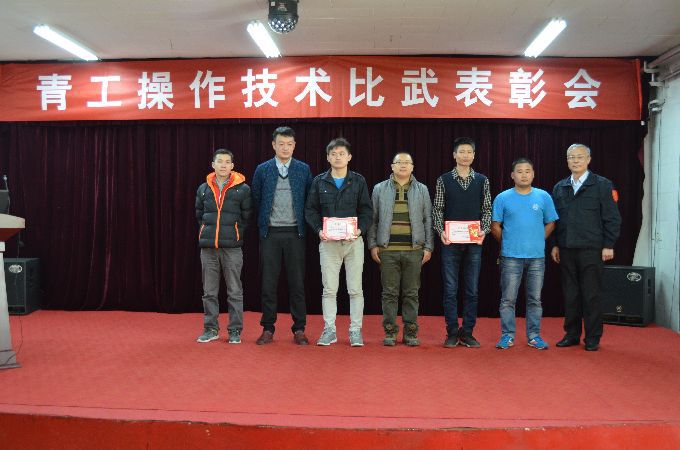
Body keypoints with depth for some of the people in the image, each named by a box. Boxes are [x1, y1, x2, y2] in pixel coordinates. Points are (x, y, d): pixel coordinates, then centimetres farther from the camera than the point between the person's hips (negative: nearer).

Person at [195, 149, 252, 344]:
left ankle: (235, 330, 11)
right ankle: (211, 328, 19)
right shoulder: (203, 189, 9)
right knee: (209, 292, 8)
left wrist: (236, 234, 4)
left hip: (232, 247, -3)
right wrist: (210, 231, 12)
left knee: (234, 292, 2)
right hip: (208, 247, 3)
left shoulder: (243, 189, 0)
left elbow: (247, 217, 5)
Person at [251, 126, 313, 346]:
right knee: (268, 283, 3)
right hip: (270, 233, 0)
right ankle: (268, 329, 13)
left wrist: (305, 225, 5)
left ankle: (299, 329, 11)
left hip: (295, 233, 0)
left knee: (297, 283, 3)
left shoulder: (304, 169, 4)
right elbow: (256, 200, 9)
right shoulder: (262, 170, 4)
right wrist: (262, 223, 9)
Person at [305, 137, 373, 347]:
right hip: (328, 242, 1)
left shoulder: (358, 181, 7)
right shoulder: (319, 181, 8)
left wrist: (360, 229, -12)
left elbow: (367, 210, 5)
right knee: (329, 289, 4)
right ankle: (329, 330, 13)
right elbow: (310, 209, 7)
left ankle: (355, 330, 11)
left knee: (355, 289, 1)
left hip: (353, 241, 0)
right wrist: (319, 230, -9)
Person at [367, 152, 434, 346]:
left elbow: (428, 220, 10)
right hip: (387, 249, 0)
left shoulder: (422, 190, 10)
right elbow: (372, 219, 8)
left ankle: (410, 332, 13)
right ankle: (390, 332, 12)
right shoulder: (380, 189, 8)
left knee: (411, 293, 5)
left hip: (414, 250, 1)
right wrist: (373, 245, 1)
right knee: (389, 292, 3)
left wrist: (428, 247, 3)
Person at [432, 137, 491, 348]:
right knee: (450, 289, 2)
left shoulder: (482, 181, 7)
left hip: (474, 243, 2)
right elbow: (437, 209, 3)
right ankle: (452, 333, 11)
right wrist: (441, 231, -11)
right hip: (450, 242, -1)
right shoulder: (444, 180, 3)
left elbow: (487, 210, 7)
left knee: (472, 290, 5)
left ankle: (467, 333, 15)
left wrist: (484, 231, -8)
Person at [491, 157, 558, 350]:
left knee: (535, 299, 9)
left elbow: (550, 223, 12)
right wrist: (508, 243, 8)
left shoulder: (543, 197, 3)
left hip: (537, 256, 1)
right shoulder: (503, 198, -1)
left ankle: (534, 336, 19)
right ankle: (507, 335, 12)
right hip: (511, 257, -1)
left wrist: (537, 241, 7)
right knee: (508, 299, 2)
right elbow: (495, 226, 6)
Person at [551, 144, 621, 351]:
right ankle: (571, 334, 19)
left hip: (591, 249, -4)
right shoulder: (560, 187, 13)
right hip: (566, 249, 4)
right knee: (570, 294, 9)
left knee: (591, 295, 1)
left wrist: (608, 245, -8)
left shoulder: (602, 185, 1)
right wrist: (555, 245, 9)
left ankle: (593, 338, 11)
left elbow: (612, 218, -2)